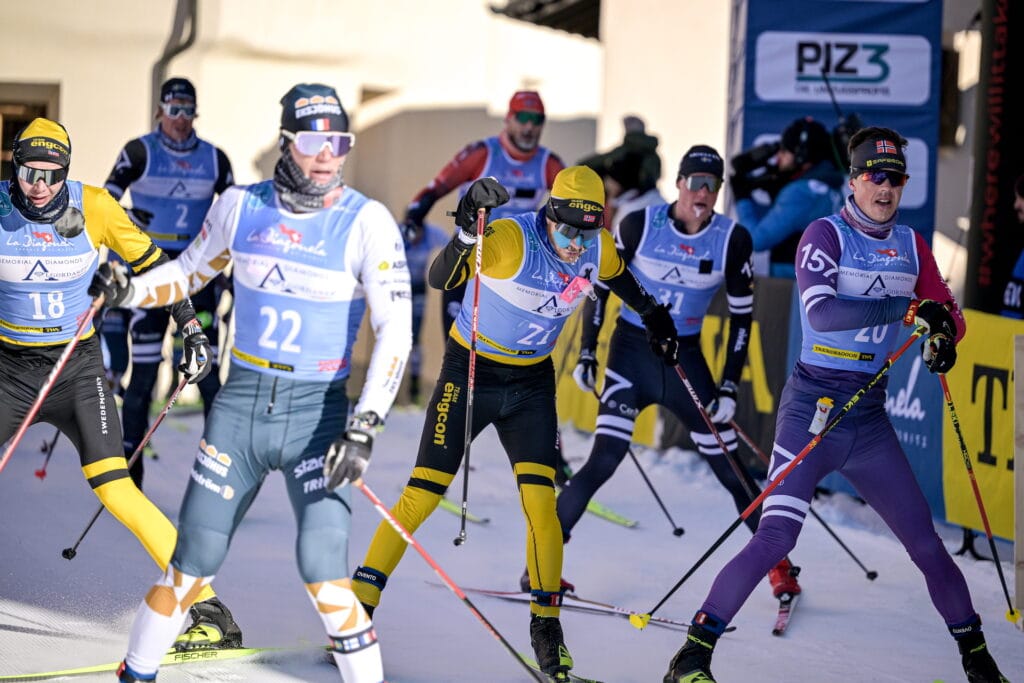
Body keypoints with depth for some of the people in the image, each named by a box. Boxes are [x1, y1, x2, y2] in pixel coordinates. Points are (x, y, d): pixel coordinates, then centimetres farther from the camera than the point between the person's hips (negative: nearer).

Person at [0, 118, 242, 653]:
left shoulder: (92, 206, -11)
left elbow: (151, 262, 1)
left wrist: (191, 328, -1)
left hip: (79, 368, -2)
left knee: (113, 488, -18)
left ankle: (210, 613, -17)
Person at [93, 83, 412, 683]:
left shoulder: (367, 222, -9)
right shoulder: (241, 206, 1)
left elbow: (395, 330, -12)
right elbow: (191, 270, 19)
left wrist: (365, 427, -21)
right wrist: (129, 289, -1)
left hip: (317, 410, -3)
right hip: (241, 404, 3)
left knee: (324, 574, -16)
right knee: (194, 562, 5)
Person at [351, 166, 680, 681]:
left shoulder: (597, 250, -7)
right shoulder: (510, 238, -25)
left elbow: (619, 276, 18)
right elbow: (439, 279, -35)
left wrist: (652, 313, 32)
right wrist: (467, 234, -53)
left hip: (532, 383, 4)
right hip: (470, 372, -4)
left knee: (540, 502, -8)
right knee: (422, 496, -4)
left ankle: (546, 622, 6)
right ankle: (360, 601, 6)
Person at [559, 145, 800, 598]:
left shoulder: (732, 240, -8)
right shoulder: (640, 225, -12)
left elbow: (742, 314, 1)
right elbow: (600, 286, 0)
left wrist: (730, 387, -3)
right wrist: (586, 354, -2)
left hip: (686, 359, 2)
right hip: (631, 352, -2)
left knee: (730, 469, 5)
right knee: (605, 461, -16)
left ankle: (779, 563, 20)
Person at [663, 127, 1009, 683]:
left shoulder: (911, 244, 10)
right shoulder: (826, 234, -6)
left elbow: (947, 312, 13)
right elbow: (820, 310, -22)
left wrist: (943, 334, -11)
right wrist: (905, 308, -28)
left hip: (870, 418, 5)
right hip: (812, 407, -5)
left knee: (925, 542, 6)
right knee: (776, 537, -15)